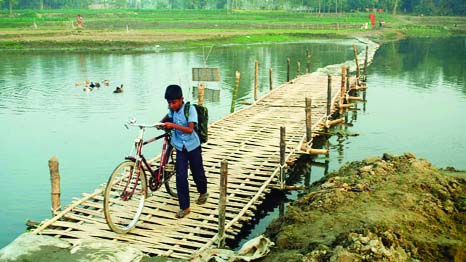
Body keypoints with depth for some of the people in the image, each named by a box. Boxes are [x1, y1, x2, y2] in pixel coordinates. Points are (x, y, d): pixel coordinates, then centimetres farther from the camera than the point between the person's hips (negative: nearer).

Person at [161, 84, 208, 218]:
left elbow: (190, 129, -29)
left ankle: (203, 192, 45)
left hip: (193, 147, -3)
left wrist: (173, 125, -38)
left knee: (197, 173, 14)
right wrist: (162, 122, 4)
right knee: (181, 176, -5)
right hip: (180, 148, 3)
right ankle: (184, 207, 2)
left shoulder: (190, 109, -20)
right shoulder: (172, 109, -4)